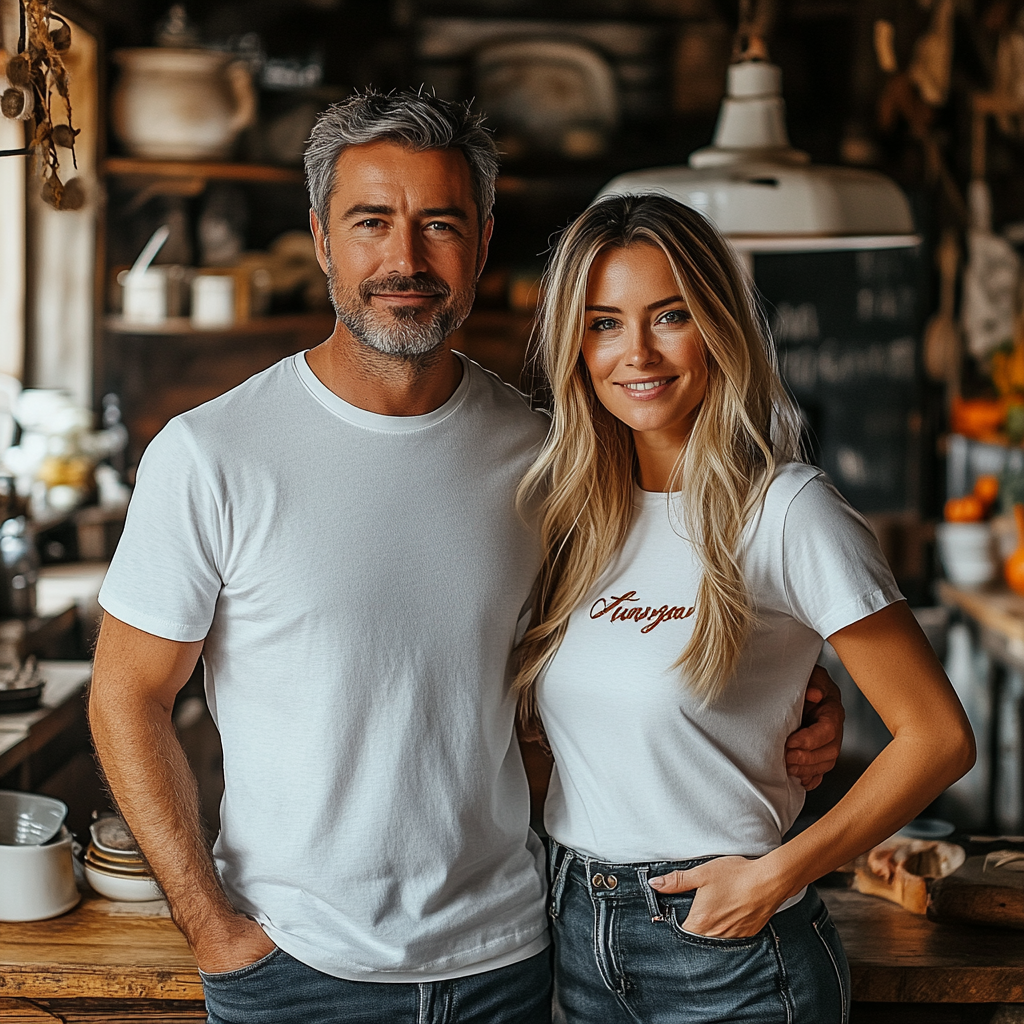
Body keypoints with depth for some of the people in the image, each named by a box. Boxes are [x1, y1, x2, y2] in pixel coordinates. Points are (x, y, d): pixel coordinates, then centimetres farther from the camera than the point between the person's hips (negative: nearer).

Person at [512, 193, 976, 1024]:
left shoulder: (786, 512, -15)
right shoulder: (568, 506, 2)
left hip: (731, 954, -5)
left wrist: (775, 875, -16)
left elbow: (938, 737, -13)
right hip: (575, 932, 5)